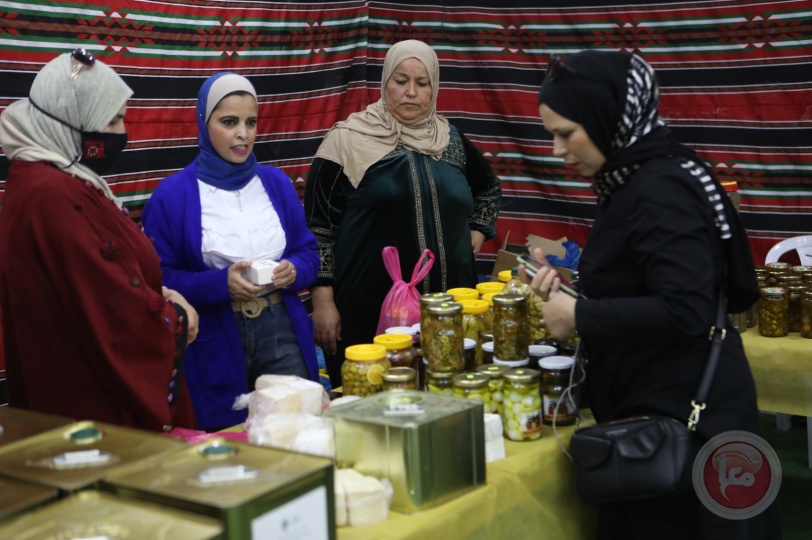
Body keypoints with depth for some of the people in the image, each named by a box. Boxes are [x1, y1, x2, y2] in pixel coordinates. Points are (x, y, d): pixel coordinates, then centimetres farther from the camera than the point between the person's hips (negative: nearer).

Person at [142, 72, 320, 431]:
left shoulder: (276, 183, 10)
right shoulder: (172, 195, -3)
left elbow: (308, 252, 14)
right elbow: (159, 279, -7)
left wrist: (293, 271, -8)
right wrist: (220, 283, -20)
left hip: (281, 334, 3)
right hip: (214, 345, -3)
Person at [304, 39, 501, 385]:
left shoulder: (452, 140, 11)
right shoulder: (349, 141, -3)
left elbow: (488, 190, 30)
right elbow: (319, 226, -4)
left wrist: (475, 236, 14)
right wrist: (323, 302, -9)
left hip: (447, 305, 4)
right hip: (370, 311, -4)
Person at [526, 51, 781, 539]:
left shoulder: (660, 191, -20)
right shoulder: (634, 182, 9)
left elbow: (686, 311, -27)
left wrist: (580, 317, -19)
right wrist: (571, 285, 7)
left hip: (676, 413, -10)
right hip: (657, 405, 10)